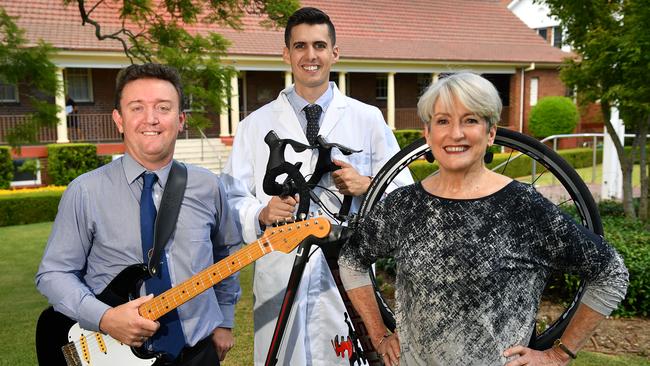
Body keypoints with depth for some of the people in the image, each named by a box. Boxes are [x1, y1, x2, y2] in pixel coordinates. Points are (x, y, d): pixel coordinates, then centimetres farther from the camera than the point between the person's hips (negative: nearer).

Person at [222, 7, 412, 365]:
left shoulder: (367, 119, 5)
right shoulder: (255, 124, 6)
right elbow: (232, 199, 3)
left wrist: (366, 185, -14)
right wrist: (261, 214, -17)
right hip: (279, 280, 1)